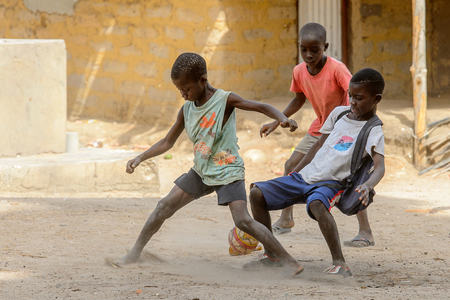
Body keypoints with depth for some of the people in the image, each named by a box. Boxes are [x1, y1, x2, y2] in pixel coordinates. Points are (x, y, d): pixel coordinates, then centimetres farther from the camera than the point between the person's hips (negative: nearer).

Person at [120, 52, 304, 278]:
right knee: (164, 206, 6)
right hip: (201, 171, 7)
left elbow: (262, 107, -22)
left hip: (227, 172, -7)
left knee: (243, 221, -19)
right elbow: (167, 143, 13)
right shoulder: (186, 110, 3)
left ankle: (288, 261, -17)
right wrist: (140, 158, 2)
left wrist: (282, 119, -42)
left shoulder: (225, 100, -15)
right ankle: (135, 252, 22)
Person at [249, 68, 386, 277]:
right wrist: (293, 175, 21)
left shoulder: (373, 132, -10)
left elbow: (379, 167, -25)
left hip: (330, 183, -7)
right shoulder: (339, 113, 10)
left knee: (317, 204, -40)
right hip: (305, 176, 7)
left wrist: (368, 185, -47)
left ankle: (340, 264, -40)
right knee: (257, 193, -1)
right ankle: (271, 254, 10)